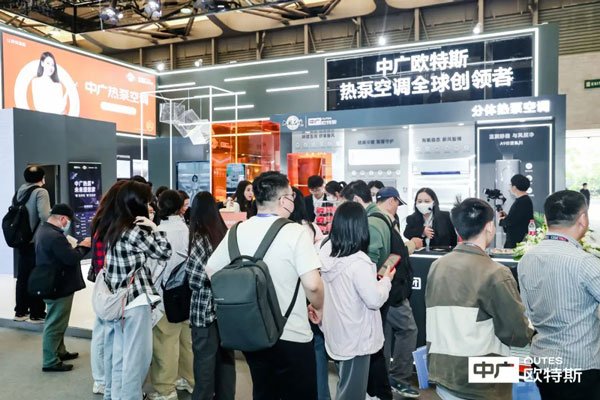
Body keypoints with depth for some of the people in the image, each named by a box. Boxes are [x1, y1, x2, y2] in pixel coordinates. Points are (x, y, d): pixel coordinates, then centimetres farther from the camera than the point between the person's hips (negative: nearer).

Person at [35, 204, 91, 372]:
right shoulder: (55, 236, -27)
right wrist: (84, 246, -11)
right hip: (59, 287, -11)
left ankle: (59, 352, 35)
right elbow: (72, 259, -26)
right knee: (55, 325, 0)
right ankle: (50, 362, 10)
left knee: (57, 323, 22)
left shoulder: (43, 230, 8)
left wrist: (78, 246, 0)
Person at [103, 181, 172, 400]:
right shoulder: (135, 231, -16)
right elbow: (164, 253, -10)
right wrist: (154, 228, -6)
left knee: (118, 352, 19)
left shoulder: (114, 229, 10)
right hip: (135, 300, -9)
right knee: (135, 355, 1)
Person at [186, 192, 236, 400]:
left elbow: (194, 280, -14)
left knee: (205, 365, 7)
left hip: (205, 312, -5)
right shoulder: (226, 234, 2)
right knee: (225, 360, 16)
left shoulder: (199, 239, -14)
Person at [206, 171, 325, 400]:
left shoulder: (237, 232, 0)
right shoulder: (295, 232, -16)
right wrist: (318, 308, -3)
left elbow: (211, 273, 7)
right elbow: (312, 285, -23)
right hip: (292, 336, -5)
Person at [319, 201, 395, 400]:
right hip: (355, 337, -7)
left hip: (335, 333, 7)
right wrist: (386, 279, -4)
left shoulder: (326, 252, -4)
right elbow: (374, 300, -21)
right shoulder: (358, 261, -26)